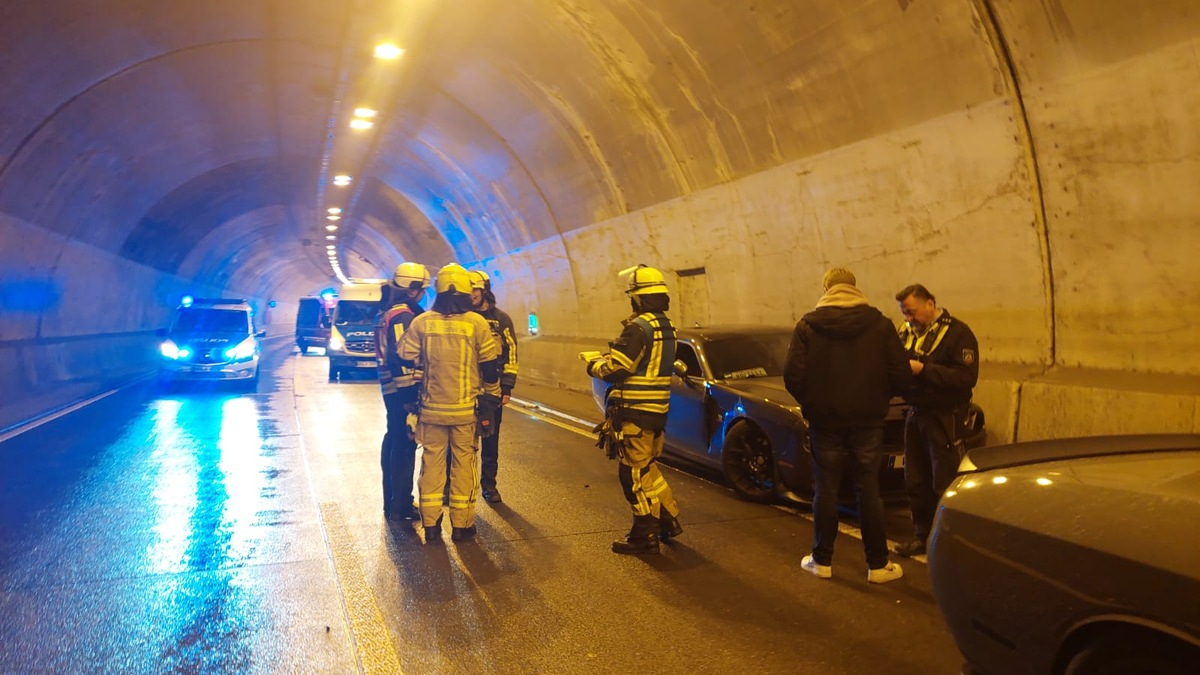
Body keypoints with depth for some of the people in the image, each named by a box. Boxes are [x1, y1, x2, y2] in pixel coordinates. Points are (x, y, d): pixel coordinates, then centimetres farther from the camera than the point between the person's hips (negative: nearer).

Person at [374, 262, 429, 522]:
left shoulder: (387, 314, 16)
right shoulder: (403, 315, -16)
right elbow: (401, 357, -23)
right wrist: (409, 397, -23)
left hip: (392, 390, 11)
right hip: (404, 391, -11)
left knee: (394, 442, 17)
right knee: (405, 446, -4)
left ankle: (392, 502, 29)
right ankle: (400, 507, 2)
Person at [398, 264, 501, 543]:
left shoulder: (421, 323, -2)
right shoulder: (477, 324, -7)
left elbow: (406, 361, 2)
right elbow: (490, 368, -3)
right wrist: (491, 401, 9)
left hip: (431, 408, 2)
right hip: (467, 409, -1)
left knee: (432, 462, 11)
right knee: (464, 463, 7)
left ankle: (430, 523, 15)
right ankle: (461, 524, 13)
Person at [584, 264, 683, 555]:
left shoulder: (639, 327, -19)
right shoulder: (666, 327, 10)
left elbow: (614, 370, -20)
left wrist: (593, 363, 0)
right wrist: (605, 357, 15)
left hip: (635, 413, -9)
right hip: (656, 410, 9)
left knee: (634, 473, 0)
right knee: (647, 468, 22)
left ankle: (645, 535, 7)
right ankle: (668, 520, 28)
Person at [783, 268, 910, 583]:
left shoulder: (808, 325, -6)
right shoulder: (880, 324, -4)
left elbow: (793, 376, -11)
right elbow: (901, 376, -7)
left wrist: (810, 404, 8)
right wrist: (878, 399, 11)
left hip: (824, 421, 0)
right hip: (867, 421, 0)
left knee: (826, 490, 10)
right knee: (868, 491, 8)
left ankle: (822, 560, 19)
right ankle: (878, 565, 15)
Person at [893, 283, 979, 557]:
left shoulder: (957, 333, -9)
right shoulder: (906, 332, 9)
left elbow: (967, 377, -19)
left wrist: (923, 369, -21)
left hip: (945, 418, -6)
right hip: (915, 414, 6)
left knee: (945, 484, -3)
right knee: (915, 482, 11)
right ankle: (922, 535, 24)